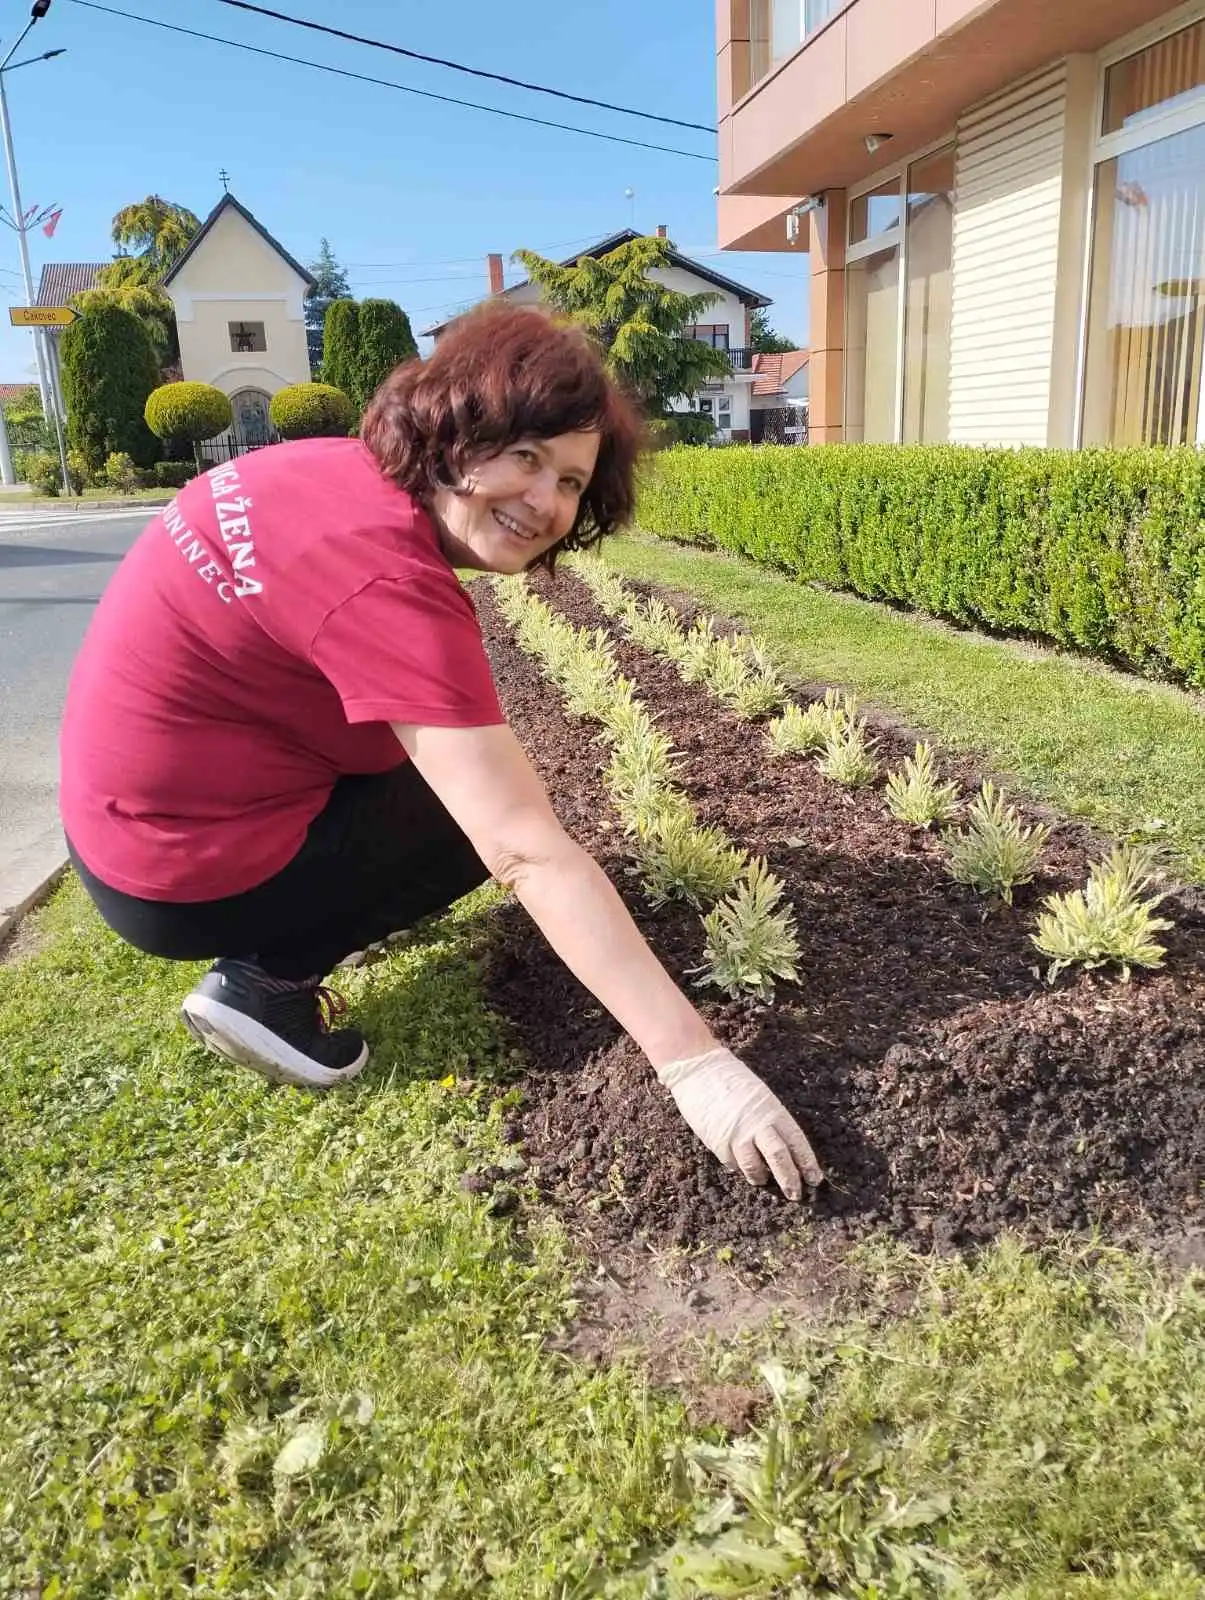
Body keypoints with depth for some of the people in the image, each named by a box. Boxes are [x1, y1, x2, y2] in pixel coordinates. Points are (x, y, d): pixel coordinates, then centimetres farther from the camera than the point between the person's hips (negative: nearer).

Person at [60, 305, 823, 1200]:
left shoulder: (338, 471, -3)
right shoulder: (387, 584, -29)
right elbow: (532, 855, -33)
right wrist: (694, 1063, -31)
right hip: (183, 870, -8)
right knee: (499, 818, 3)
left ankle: (276, 940, 15)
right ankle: (264, 982, -1)